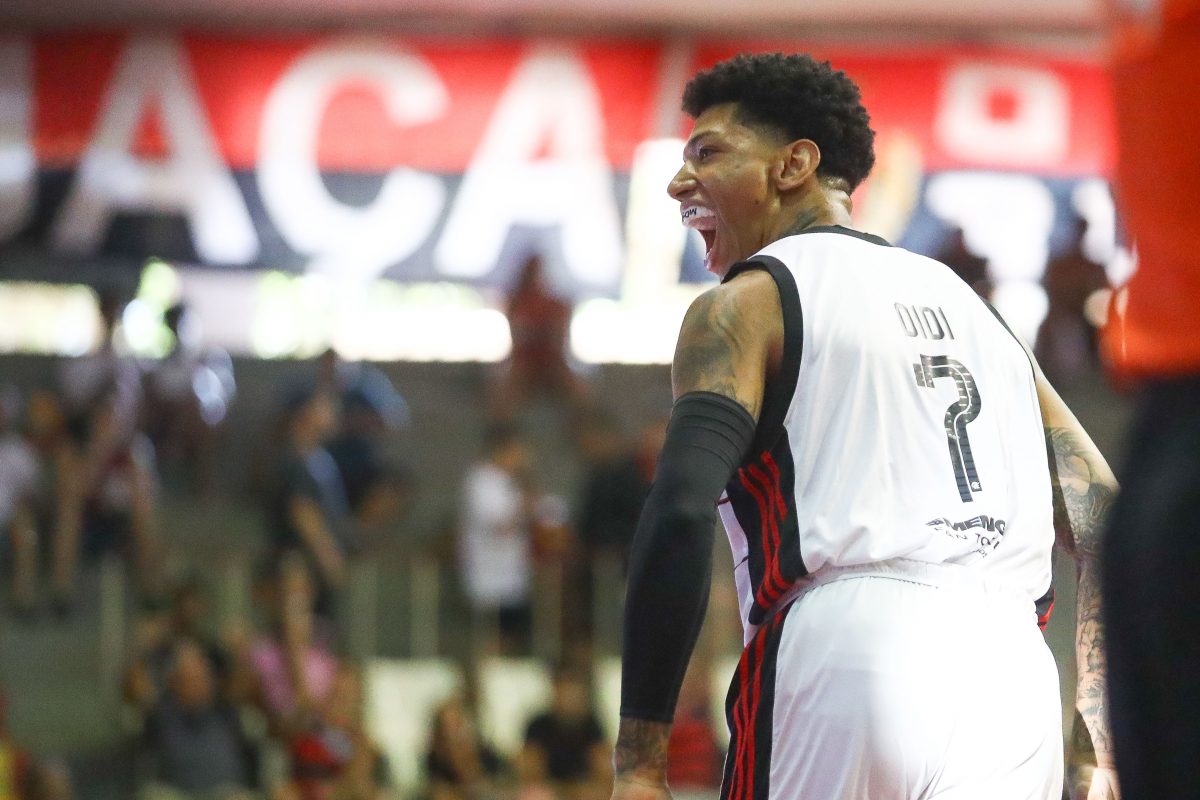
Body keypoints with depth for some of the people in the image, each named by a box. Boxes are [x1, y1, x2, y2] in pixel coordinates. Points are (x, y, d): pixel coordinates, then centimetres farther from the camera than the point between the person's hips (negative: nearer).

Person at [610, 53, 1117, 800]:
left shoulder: (745, 305, 6)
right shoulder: (966, 300, 26)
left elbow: (679, 520, -10)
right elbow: (1105, 519, 20)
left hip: (849, 653, -6)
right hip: (1013, 671, 6)